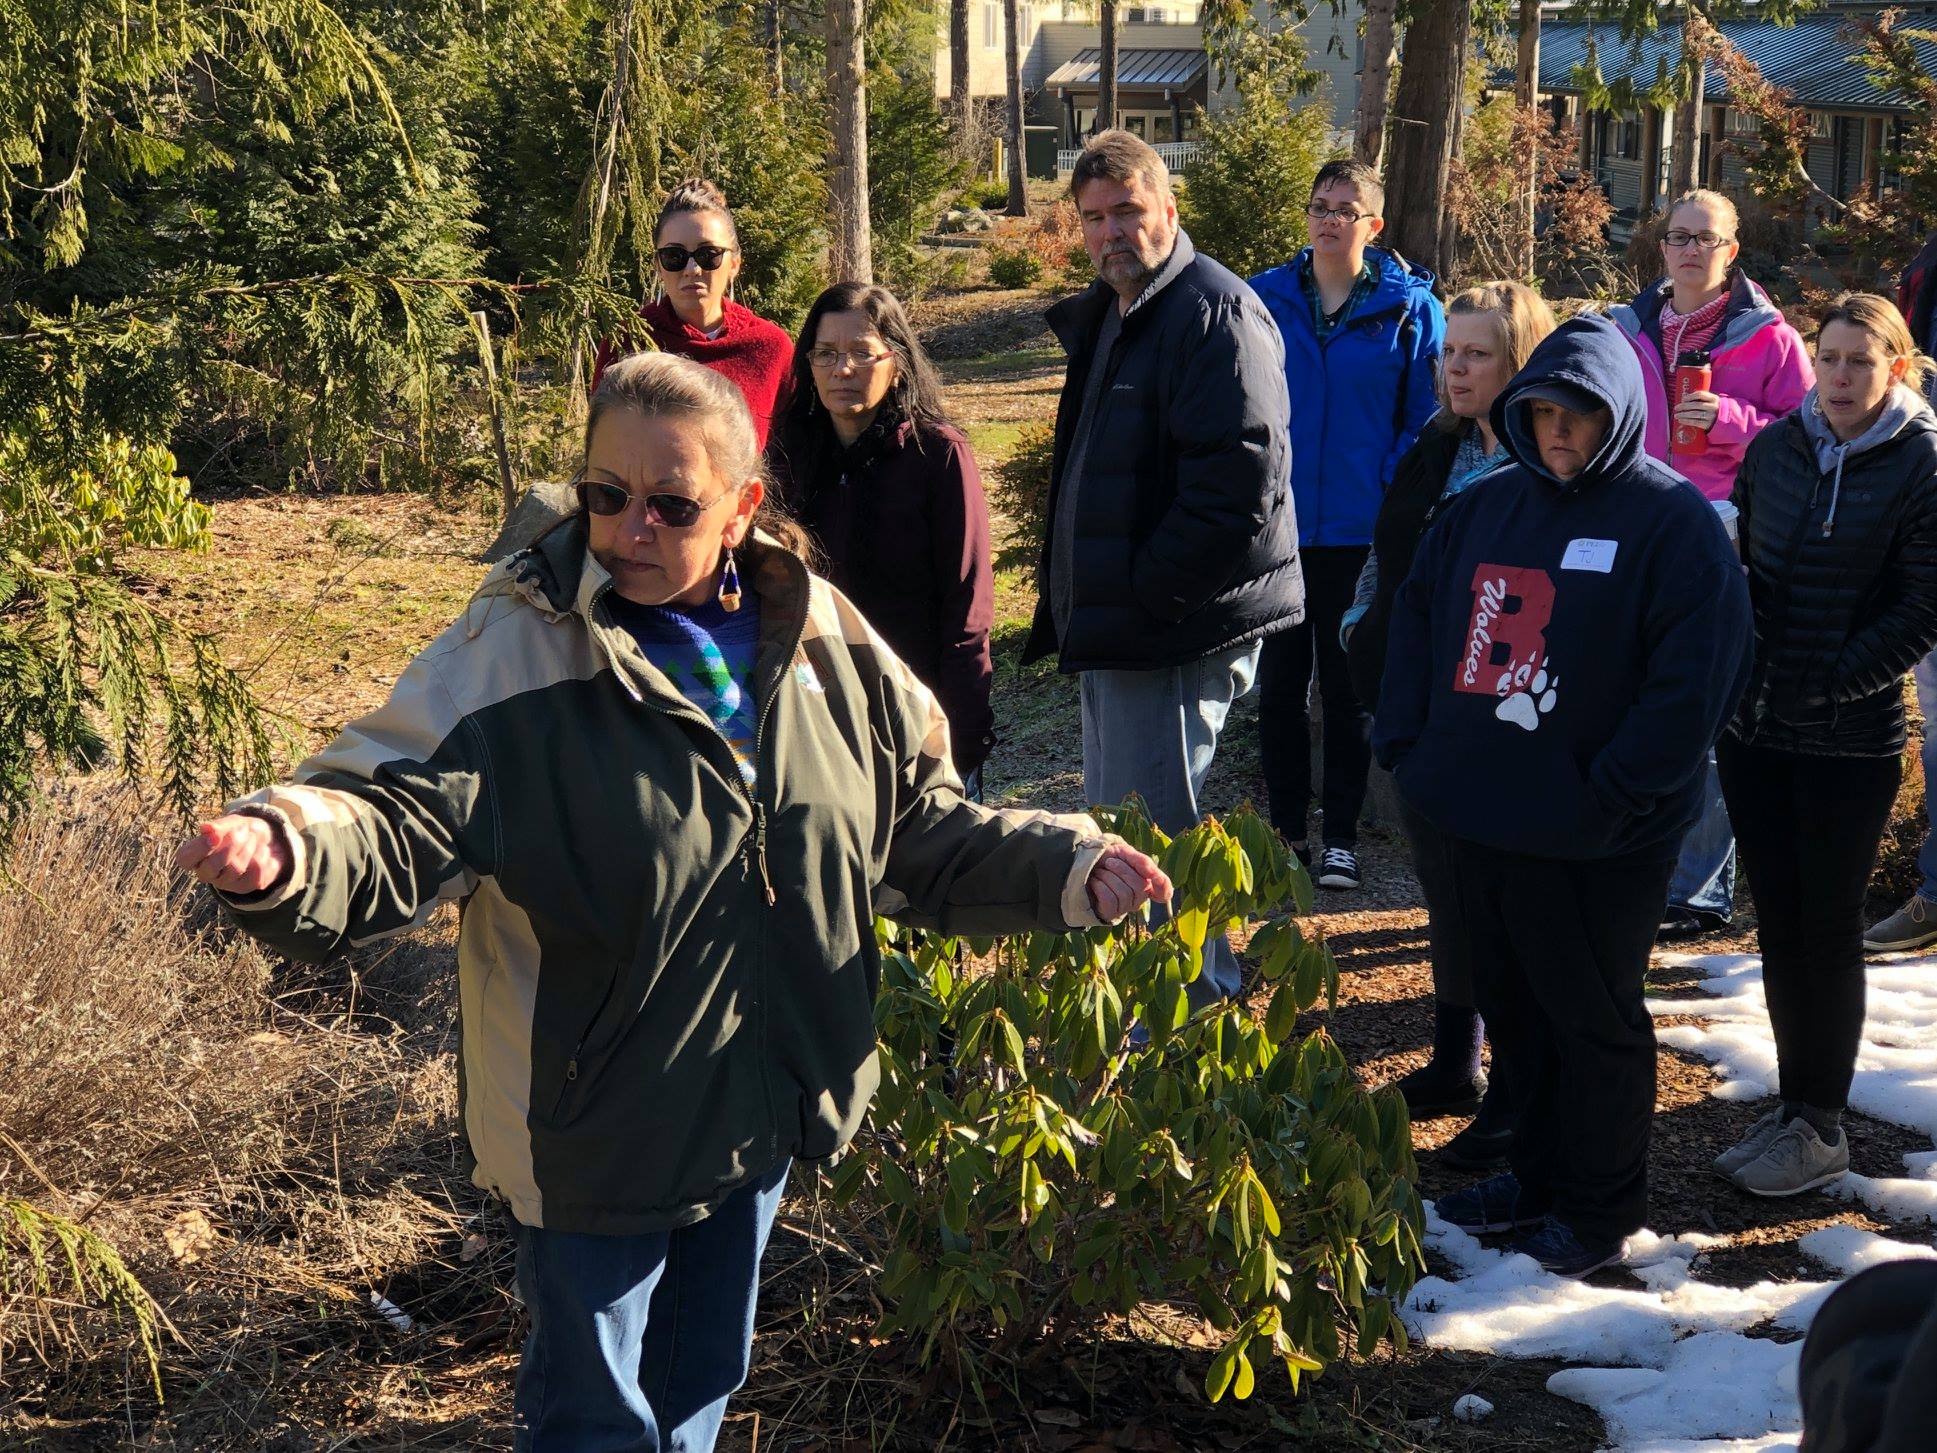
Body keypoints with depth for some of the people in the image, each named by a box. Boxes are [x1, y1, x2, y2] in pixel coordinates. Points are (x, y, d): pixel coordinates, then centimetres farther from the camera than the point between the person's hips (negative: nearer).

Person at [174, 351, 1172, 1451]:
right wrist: (291, 850, -49)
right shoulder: (518, 650, -19)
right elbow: (399, 816, -28)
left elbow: (920, 828, 7)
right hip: (600, 1130, -5)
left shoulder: (822, 643, -3)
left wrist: (1065, 867, -3)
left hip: (769, 1112, 5)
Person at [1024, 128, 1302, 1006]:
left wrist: (1146, 590, -20)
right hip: (1116, 625, 11)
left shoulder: (1217, 313, -15)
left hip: (1179, 628, -11)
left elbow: (1239, 487, -24)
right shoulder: (1103, 317, 16)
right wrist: (1078, 594, 13)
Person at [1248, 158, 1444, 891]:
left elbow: (1427, 421, -1)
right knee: (1280, 683, 10)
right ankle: (1286, 828, 22)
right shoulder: (1263, 300, 2)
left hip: (1361, 533, -2)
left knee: (1349, 689, 8)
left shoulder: (1409, 309, -2)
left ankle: (1342, 835, 18)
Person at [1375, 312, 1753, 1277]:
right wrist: (1406, 745, 5)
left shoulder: (1673, 520, -9)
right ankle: (1539, 1175, 35)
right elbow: (1417, 619, 16)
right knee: (1512, 1007, 18)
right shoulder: (1486, 507, 10)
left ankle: (1601, 1211, 21)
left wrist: (1614, 794, -19)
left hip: (1592, 838, -6)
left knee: (1592, 1017, 6)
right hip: (1476, 817, 6)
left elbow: (1697, 674, -16)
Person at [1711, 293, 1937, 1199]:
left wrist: (1825, 682, -15)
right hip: (1753, 729, 5)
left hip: (1848, 742, -4)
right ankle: (1794, 1106, 24)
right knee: (1777, 920, 11)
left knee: (1827, 929, 3)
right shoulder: (1775, 447, 5)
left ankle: (1821, 1125, 14)